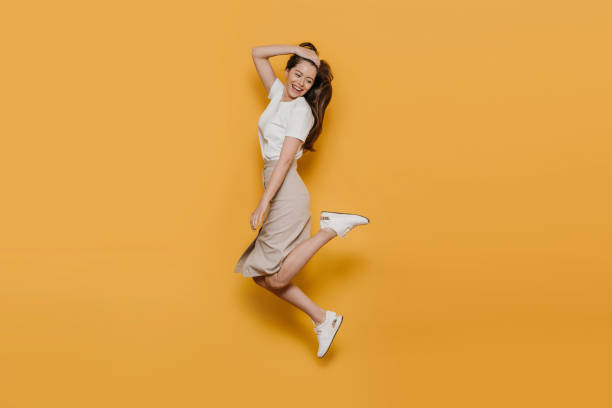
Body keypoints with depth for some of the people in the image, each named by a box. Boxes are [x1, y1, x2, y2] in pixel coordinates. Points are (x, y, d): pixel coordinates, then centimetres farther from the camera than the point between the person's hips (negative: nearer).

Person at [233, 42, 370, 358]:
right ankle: (322, 320, 6)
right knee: (260, 274, 4)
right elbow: (257, 54, 24)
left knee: (276, 278, -15)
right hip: (278, 195, 8)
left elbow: (285, 159, -14)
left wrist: (263, 203, -19)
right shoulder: (278, 94, 16)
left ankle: (333, 227, -6)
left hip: (287, 193, -8)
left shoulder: (301, 110, -6)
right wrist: (297, 50, 13)